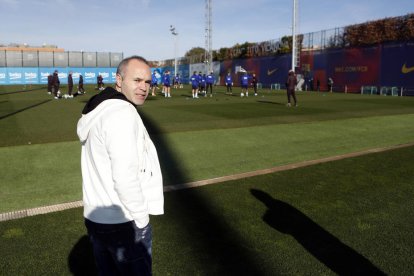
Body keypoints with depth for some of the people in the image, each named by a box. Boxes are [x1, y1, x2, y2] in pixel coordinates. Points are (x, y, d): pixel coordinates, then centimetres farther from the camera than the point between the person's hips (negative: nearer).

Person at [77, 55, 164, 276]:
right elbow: (125, 178, -26)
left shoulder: (99, 110, 9)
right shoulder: (122, 113, -20)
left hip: (95, 217, 9)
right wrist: (142, 218, -13)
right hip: (124, 223, -9)